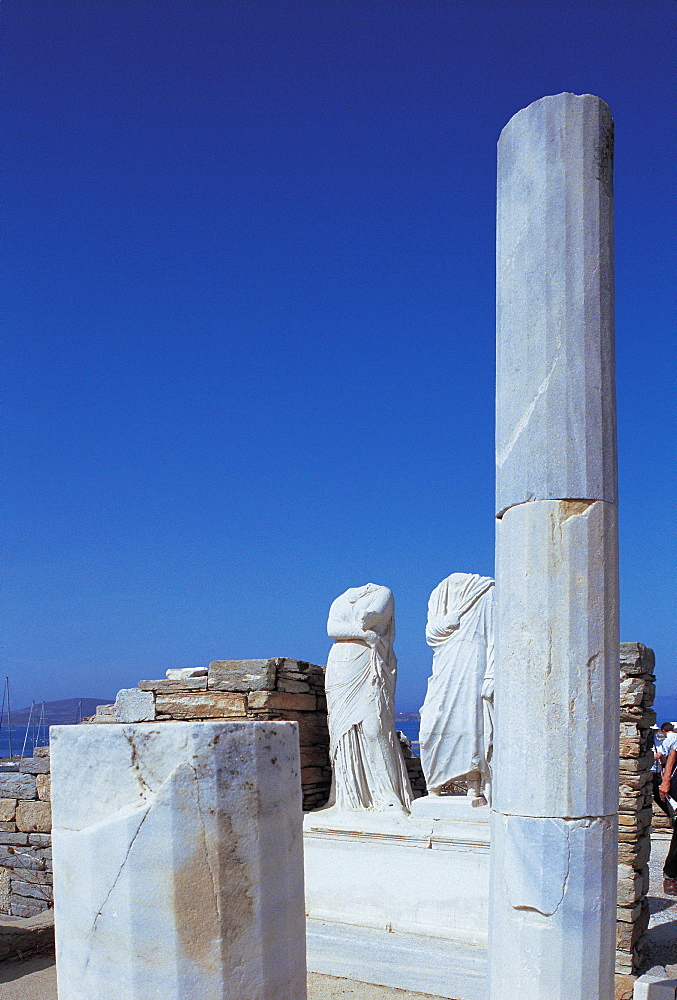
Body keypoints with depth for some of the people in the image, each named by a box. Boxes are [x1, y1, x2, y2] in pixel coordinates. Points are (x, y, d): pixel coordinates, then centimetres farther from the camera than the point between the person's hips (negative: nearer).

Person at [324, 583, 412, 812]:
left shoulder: (383, 594, 13)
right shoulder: (341, 601, 19)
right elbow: (331, 629, 1)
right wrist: (365, 633, -4)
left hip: (371, 672, -3)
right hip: (343, 671, 3)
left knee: (374, 728, -12)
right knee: (345, 729, -2)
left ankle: (387, 796, -11)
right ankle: (350, 795, 1)